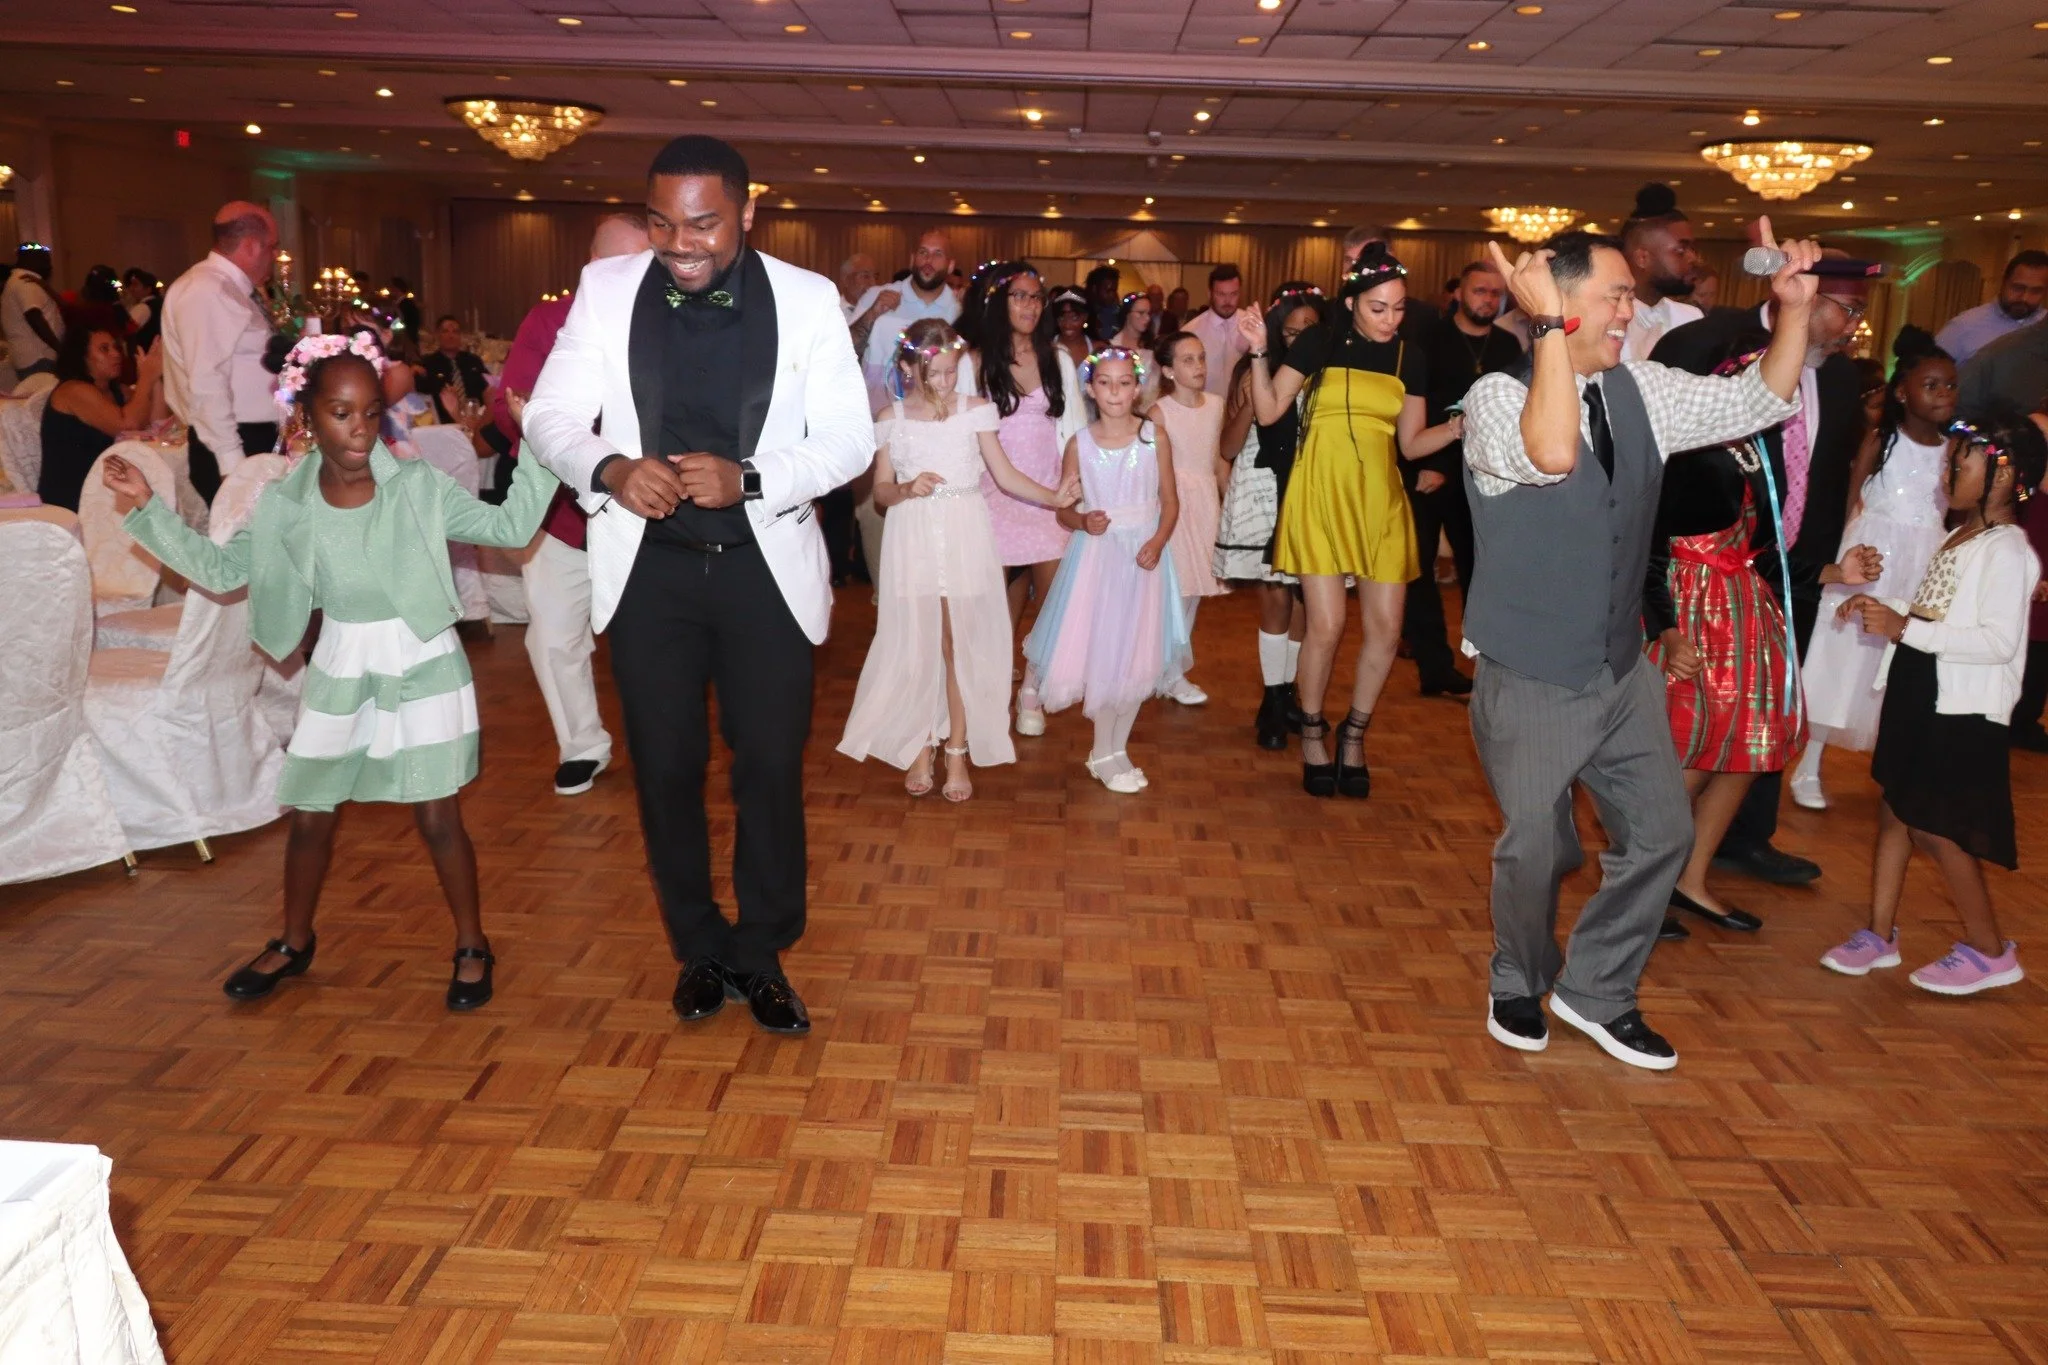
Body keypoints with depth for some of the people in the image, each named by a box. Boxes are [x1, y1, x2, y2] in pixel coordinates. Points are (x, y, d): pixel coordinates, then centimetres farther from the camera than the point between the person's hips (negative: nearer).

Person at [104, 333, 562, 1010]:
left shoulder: (419, 485, -10)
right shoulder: (285, 503, -3)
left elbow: (509, 526, -10)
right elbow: (222, 570, 5)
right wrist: (147, 511, 0)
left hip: (424, 667, -3)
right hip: (340, 673, 3)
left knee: (437, 819, 2)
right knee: (311, 815, 14)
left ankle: (471, 946, 21)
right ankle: (294, 943, 37)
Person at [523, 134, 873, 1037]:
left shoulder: (807, 299, -5)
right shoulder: (606, 289, -1)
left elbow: (850, 438, -5)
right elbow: (550, 416, 2)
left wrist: (750, 478, -22)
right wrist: (608, 468, -20)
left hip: (764, 564, -1)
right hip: (648, 565, 2)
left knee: (772, 767, 3)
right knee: (666, 769, 10)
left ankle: (760, 955, 24)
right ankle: (699, 950, 30)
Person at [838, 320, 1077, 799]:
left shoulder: (975, 410, 2)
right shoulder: (892, 419, 3)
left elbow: (1005, 476, 1)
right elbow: (880, 491, 6)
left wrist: (1052, 496, -13)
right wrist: (906, 489, -15)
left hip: (965, 539, 0)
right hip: (913, 541, 1)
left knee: (961, 646, 3)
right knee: (917, 646, 6)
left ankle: (958, 752, 14)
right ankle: (919, 747, 21)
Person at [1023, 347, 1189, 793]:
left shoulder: (1155, 438, -2)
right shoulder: (1080, 443, -1)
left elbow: (1169, 502, 1)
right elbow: (1063, 508, 4)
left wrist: (1158, 541, -16)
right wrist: (1083, 521, -17)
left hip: (1142, 556, 0)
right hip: (1095, 555, 0)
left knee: (1136, 656, 4)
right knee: (1098, 652, 0)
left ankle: (1114, 748, 20)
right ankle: (1107, 753, 15)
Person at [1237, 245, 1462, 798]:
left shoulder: (1409, 357, 7)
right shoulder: (1321, 342, -2)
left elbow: (1410, 443, 9)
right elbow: (1269, 411, -3)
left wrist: (1458, 427, -6)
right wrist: (1259, 354, -16)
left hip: (1381, 500, 4)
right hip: (1320, 493, -3)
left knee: (1385, 628, 1)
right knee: (1326, 624, -7)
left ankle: (1353, 733, 22)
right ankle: (1312, 732, 16)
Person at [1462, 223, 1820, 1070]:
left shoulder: (1643, 390, 2)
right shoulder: (1498, 397, -17)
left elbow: (1759, 402, 10)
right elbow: (1552, 454, -38)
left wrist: (1793, 309, -3)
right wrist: (1549, 326, -34)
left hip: (1622, 669, 6)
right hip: (1530, 681, -6)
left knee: (1661, 832, 10)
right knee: (1537, 850, 7)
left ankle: (1595, 992, 31)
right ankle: (1520, 987, 36)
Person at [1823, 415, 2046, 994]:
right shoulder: (1960, 539, 12)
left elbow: (1998, 641, -24)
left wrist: (1906, 629, -25)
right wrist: (1881, 611, 4)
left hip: (1961, 713, -9)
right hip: (1919, 698, 9)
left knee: (1935, 827, -1)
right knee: (1895, 811, 12)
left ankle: (1990, 950, 16)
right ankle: (1880, 935, 21)